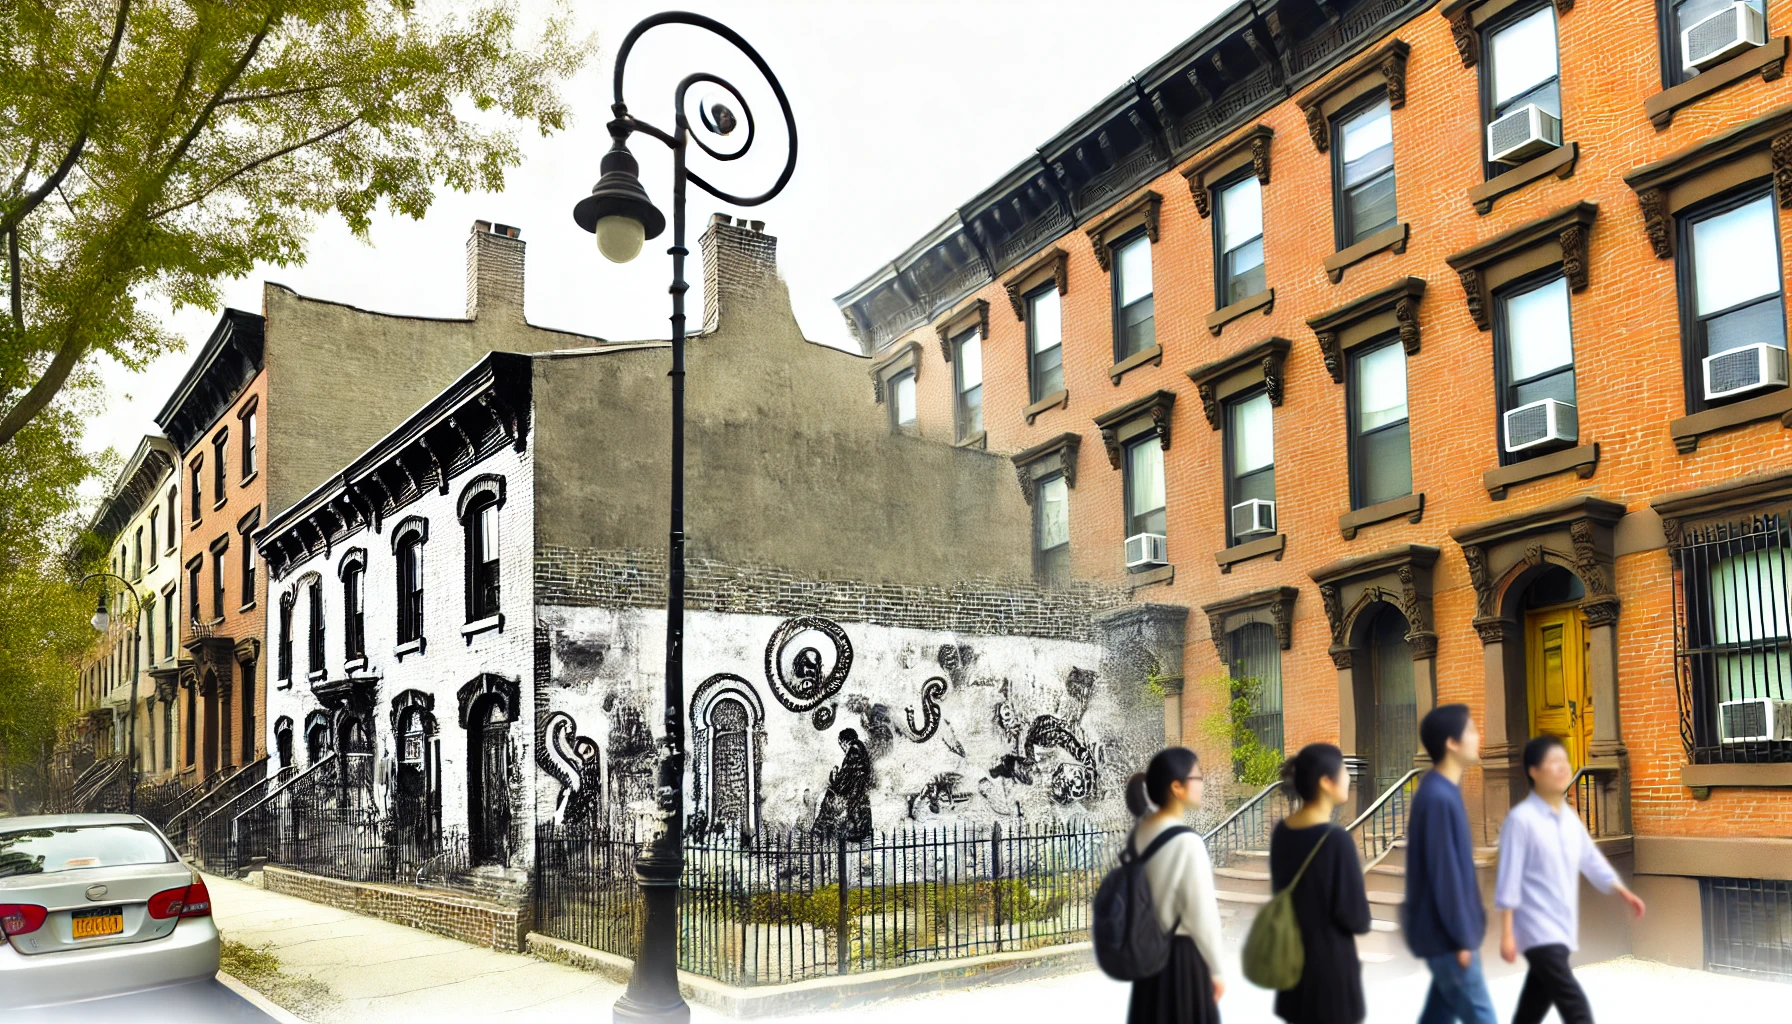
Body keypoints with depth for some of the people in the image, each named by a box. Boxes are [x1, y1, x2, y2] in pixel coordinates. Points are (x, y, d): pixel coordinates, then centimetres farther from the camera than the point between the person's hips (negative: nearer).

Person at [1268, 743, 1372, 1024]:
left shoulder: (1281, 832, 0)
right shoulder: (1336, 840, -22)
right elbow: (1357, 917, -16)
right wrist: (1361, 921, 4)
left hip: (1293, 954, 7)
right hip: (1330, 960, -7)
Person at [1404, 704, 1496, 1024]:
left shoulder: (1446, 791, 9)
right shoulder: (1438, 797, -22)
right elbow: (1444, 873, -22)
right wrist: (1462, 937, -18)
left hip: (1446, 931, 9)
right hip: (1446, 935, -9)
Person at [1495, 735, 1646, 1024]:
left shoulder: (1569, 818, 10)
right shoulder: (1521, 819, -15)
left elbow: (1591, 859, 23)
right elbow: (1509, 880, -15)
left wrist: (1623, 892, 13)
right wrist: (1507, 934, -16)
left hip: (1562, 929, 8)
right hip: (1538, 931, -8)